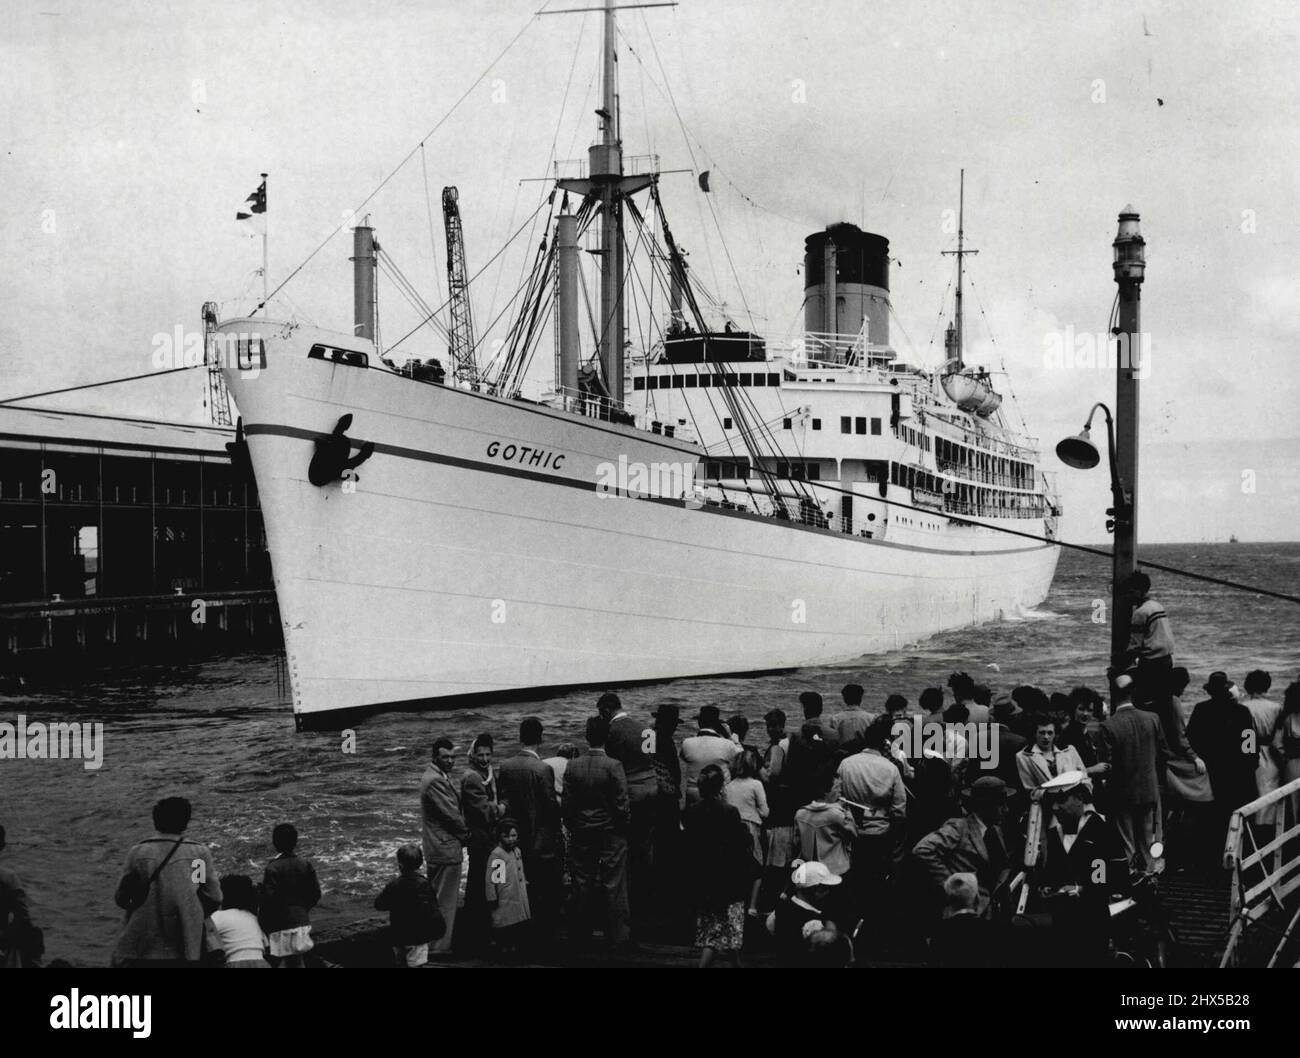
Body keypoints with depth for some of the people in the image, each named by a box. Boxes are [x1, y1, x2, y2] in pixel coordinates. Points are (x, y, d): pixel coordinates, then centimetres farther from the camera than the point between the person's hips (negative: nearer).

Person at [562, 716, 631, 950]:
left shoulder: (573, 766, -6)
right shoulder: (613, 766, -15)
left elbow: (566, 803, -1)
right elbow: (621, 803, -13)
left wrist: (571, 827, 12)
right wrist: (624, 827, 2)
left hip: (582, 833, 3)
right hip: (611, 833, -3)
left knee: (582, 885, 11)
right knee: (614, 884, 4)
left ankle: (582, 935, 18)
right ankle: (618, 934, 7)